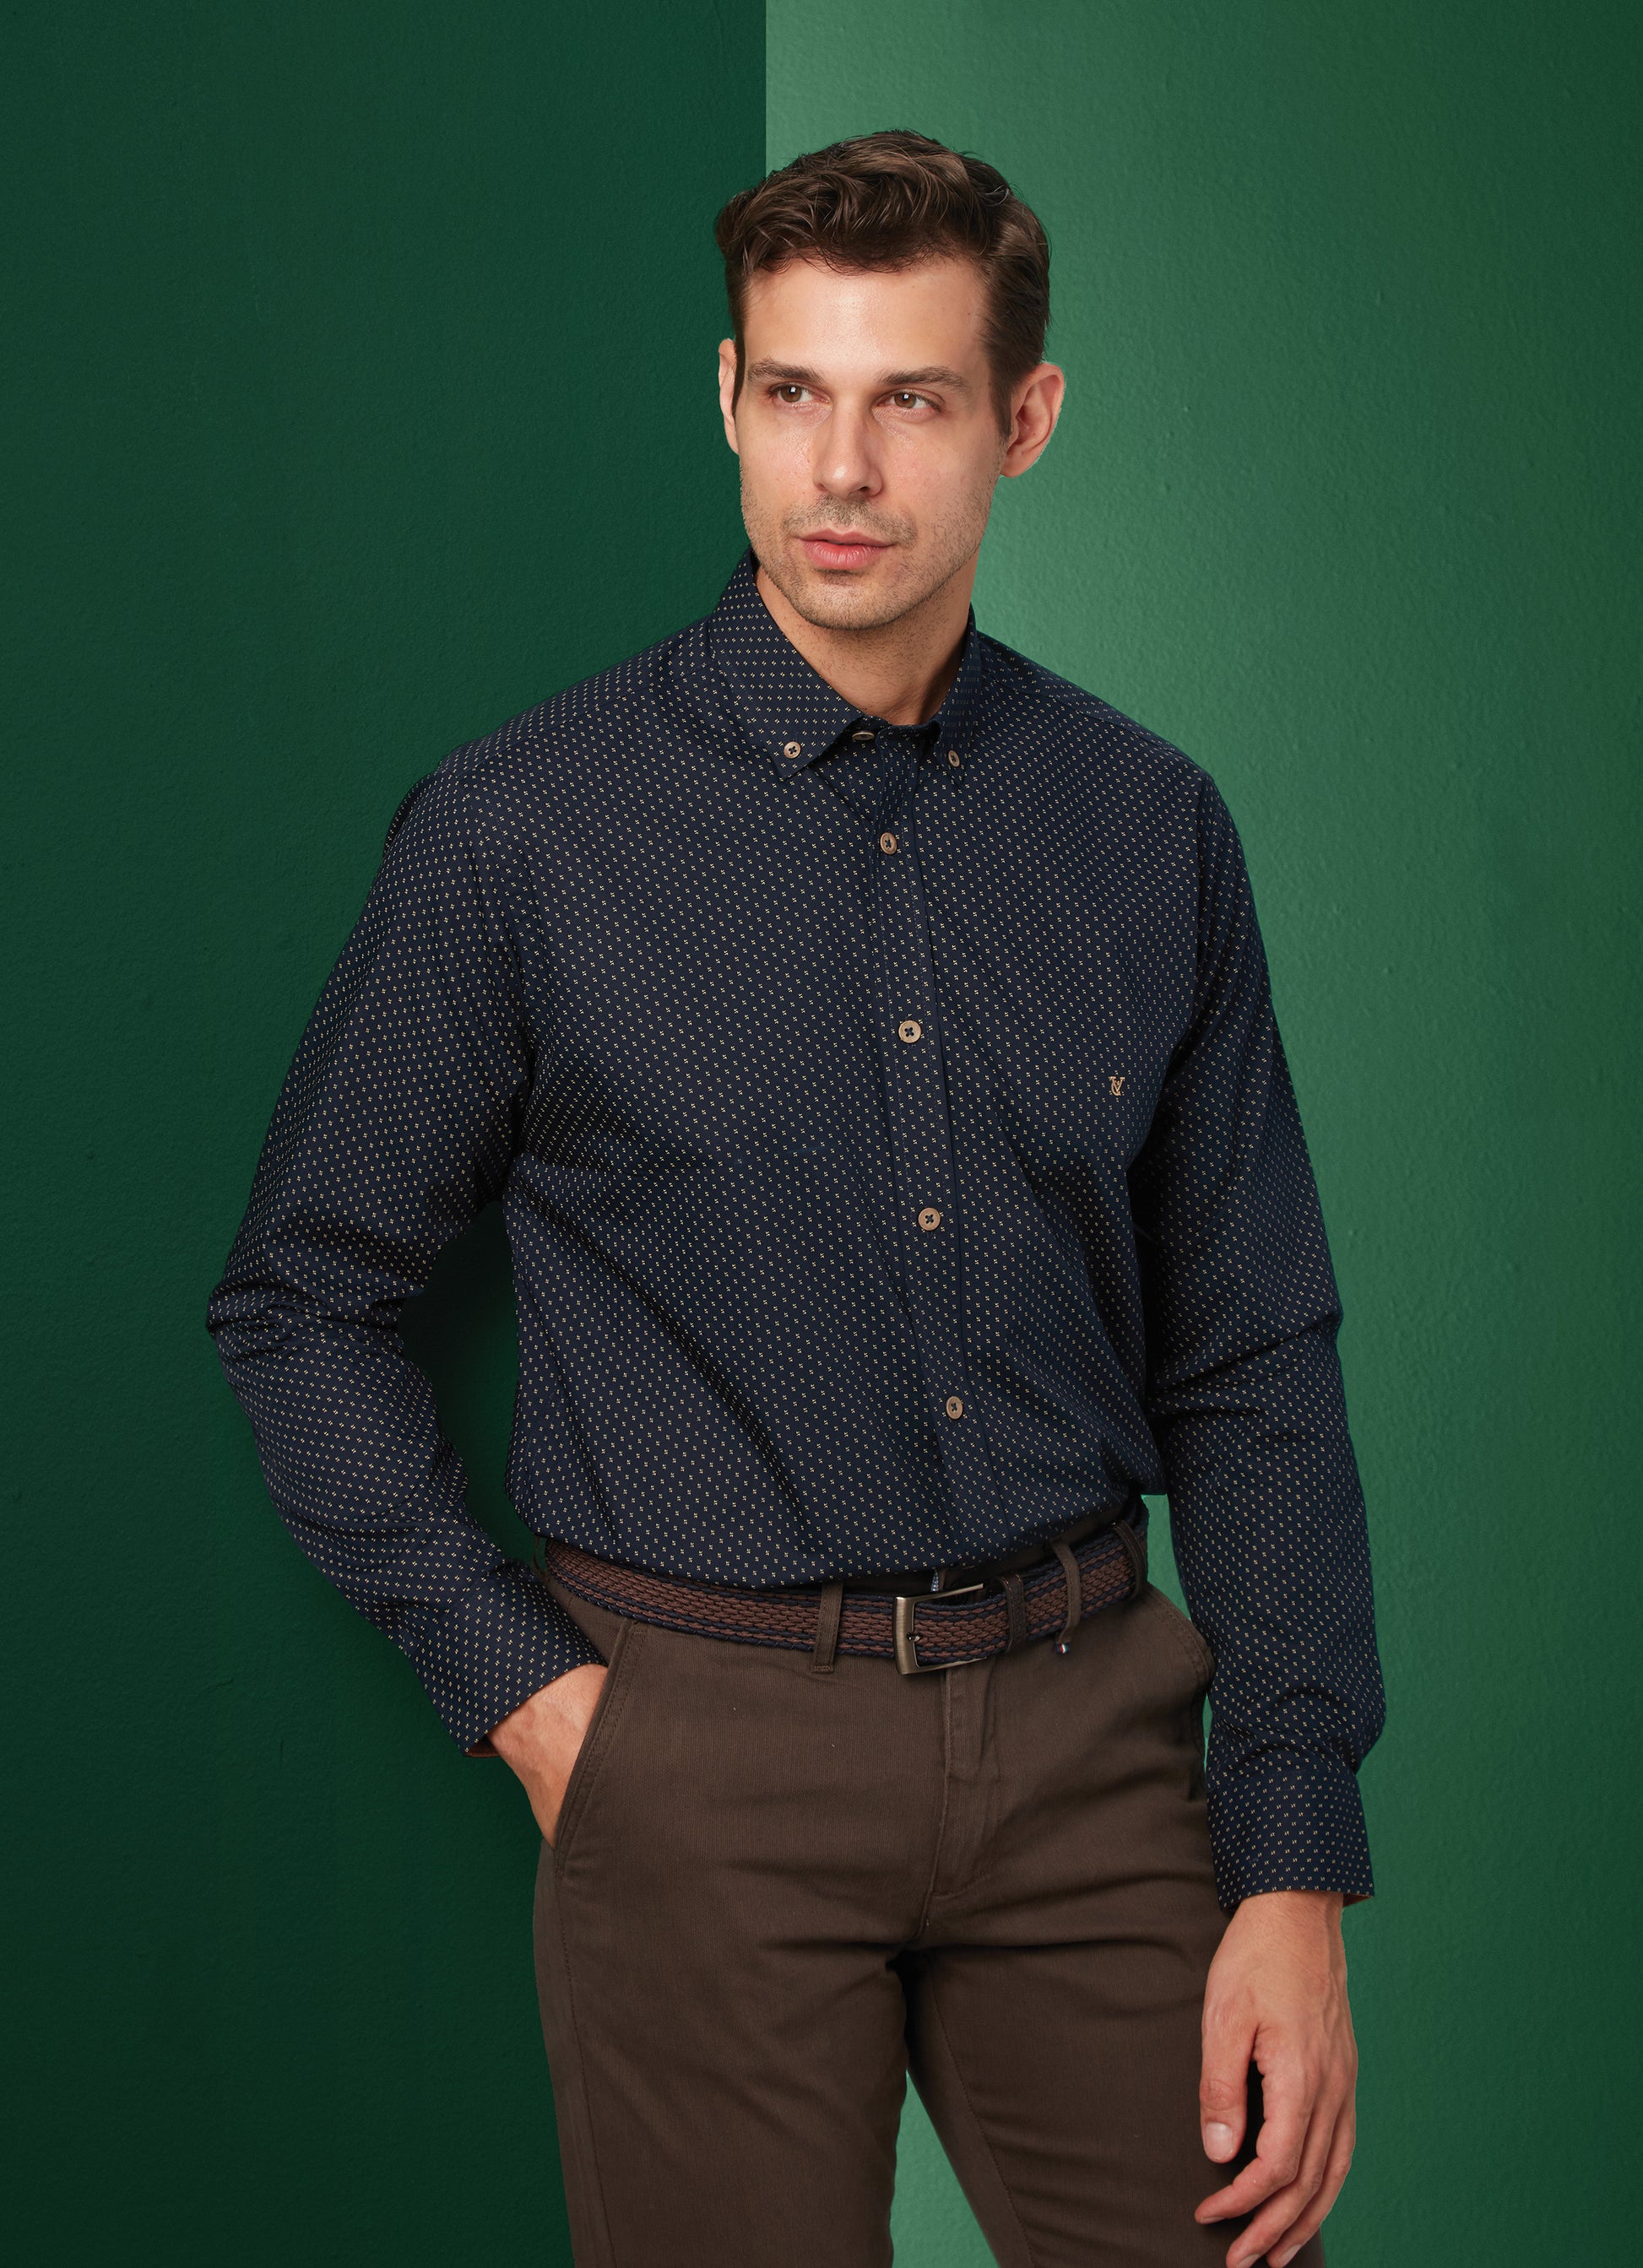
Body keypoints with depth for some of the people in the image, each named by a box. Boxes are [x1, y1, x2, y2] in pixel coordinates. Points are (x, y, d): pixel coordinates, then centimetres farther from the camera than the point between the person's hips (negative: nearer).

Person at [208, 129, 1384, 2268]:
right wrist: (516, 1681, -5)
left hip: (1087, 1720, 3)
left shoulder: (1150, 829, 2)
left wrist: (1298, 1869, -1)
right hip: (705, 1749, -2)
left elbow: (1252, 1369, 4)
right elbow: (302, 1300, 3)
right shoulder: (522, 829, -6)